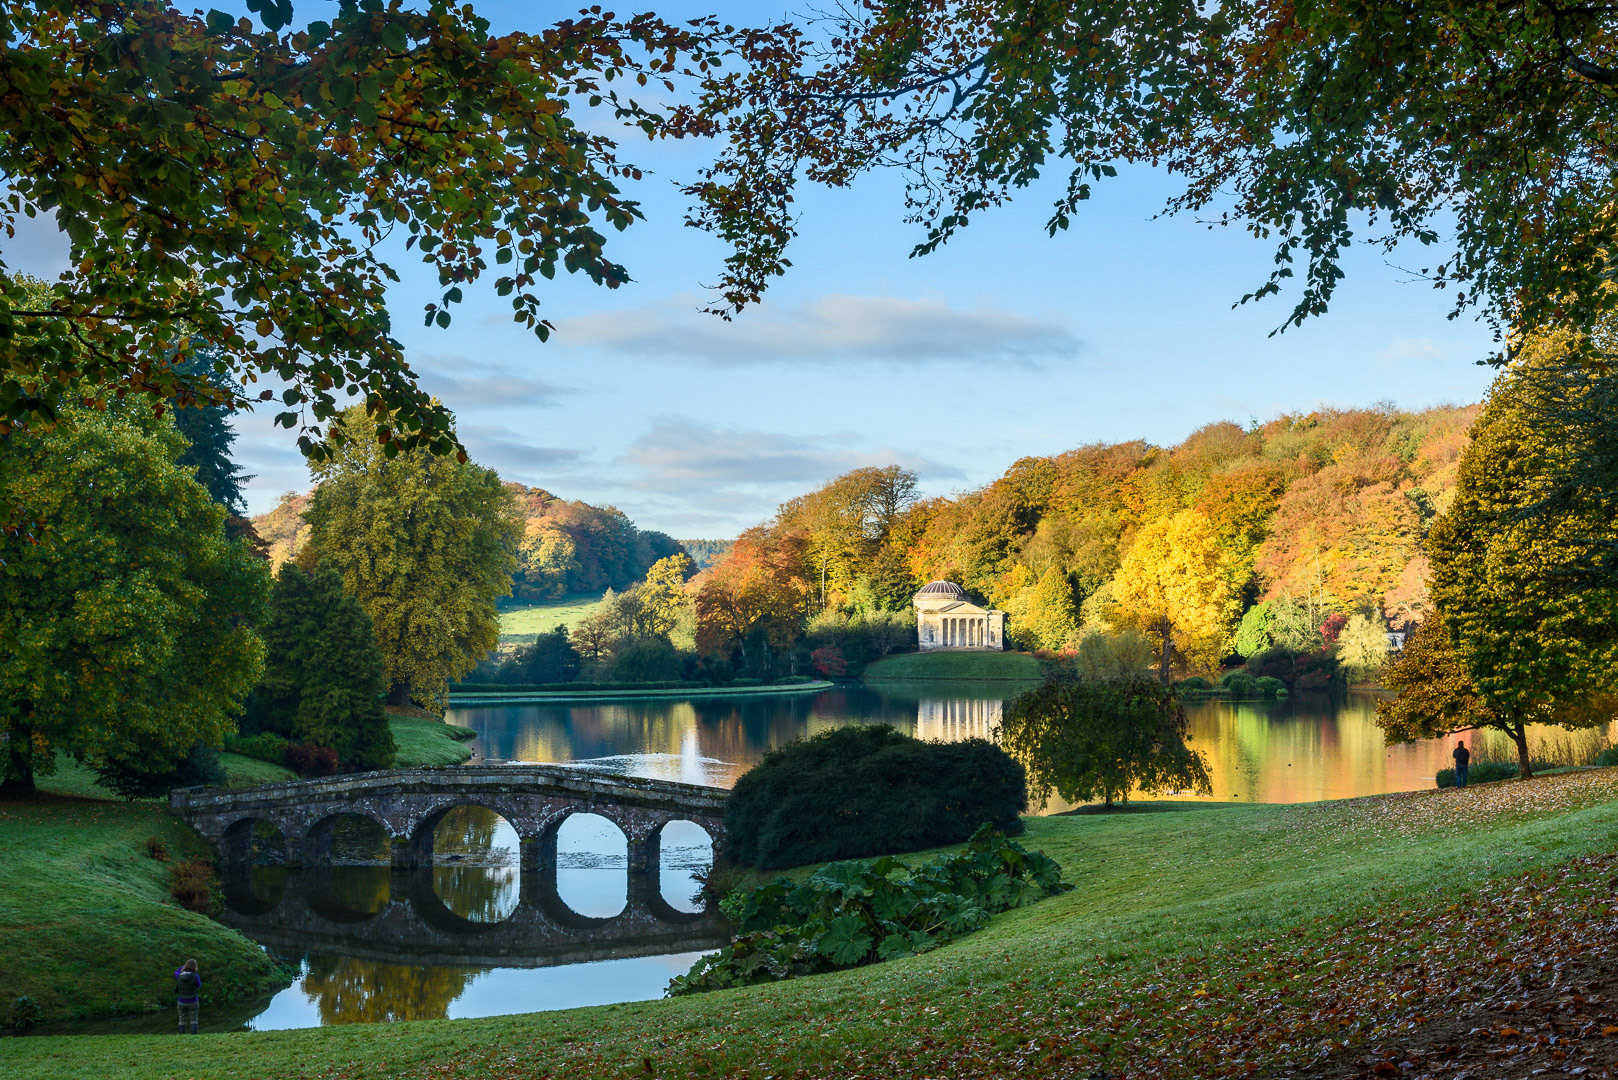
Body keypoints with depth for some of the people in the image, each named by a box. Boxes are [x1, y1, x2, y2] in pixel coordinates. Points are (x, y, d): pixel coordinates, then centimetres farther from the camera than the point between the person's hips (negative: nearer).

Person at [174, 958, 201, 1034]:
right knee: (193, 1020, 7)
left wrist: (184, 967, 14)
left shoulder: (179, 976, -9)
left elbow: (175, 973, 16)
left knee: (182, 1020, 11)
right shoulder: (195, 976, -18)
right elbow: (199, 985, 1)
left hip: (181, 1002, 3)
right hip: (192, 1002, -3)